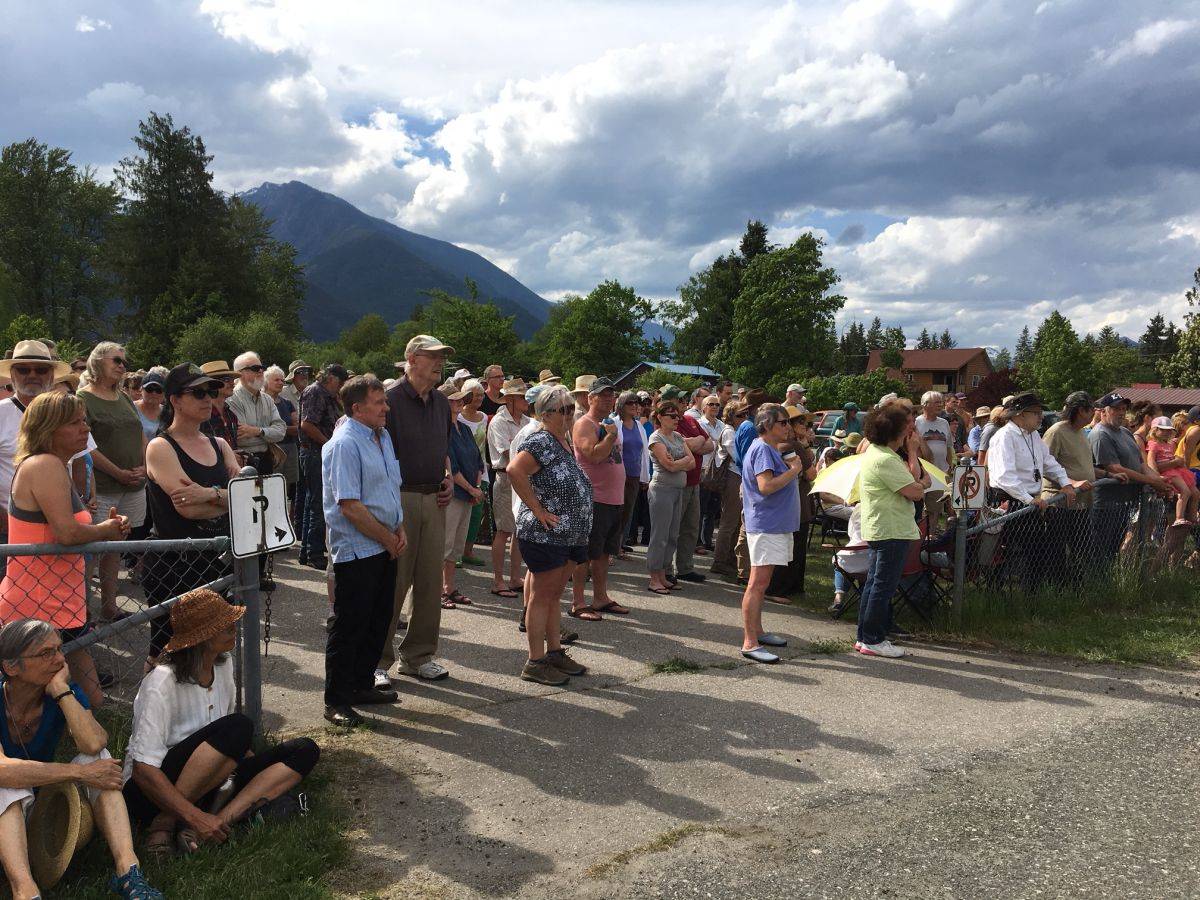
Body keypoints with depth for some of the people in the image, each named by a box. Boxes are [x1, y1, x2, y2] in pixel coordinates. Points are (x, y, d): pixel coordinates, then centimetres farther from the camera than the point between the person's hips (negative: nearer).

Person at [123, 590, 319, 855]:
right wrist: (196, 816, -28)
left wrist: (258, 768, 4)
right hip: (151, 793, -7)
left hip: (210, 786, 8)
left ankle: (219, 820, -25)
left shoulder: (223, 664, 3)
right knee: (238, 726, -32)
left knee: (304, 751, -11)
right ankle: (164, 823, -18)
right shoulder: (161, 684, -20)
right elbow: (143, 769, -23)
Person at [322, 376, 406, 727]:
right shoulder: (344, 444, -16)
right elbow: (350, 506, -20)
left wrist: (400, 530, 6)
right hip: (356, 550, -9)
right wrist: (388, 539, -12)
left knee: (378, 622, 16)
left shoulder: (383, 438, 13)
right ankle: (336, 701, 11)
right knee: (348, 627, 0)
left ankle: (362, 685, 31)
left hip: (385, 548, 9)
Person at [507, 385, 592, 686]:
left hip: (571, 535, 9)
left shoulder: (563, 442, 14)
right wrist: (538, 510, -25)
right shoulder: (540, 441, -16)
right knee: (542, 597, 0)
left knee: (554, 595, 16)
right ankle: (535, 662, 8)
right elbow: (514, 471, -31)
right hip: (544, 534, -9)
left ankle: (555, 652, 27)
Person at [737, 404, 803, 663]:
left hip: (776, 525, 11)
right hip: (766, 526, -11)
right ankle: (750, 643, -11)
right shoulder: (762, 450, -15)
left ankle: (757, 631, 27)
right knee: (758, 583, -11)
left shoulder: (770, 449, 18)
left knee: (761, 583, 17)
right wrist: (793, 471, -15)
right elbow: (766, 486, -25)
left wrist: (791, 467, 13)